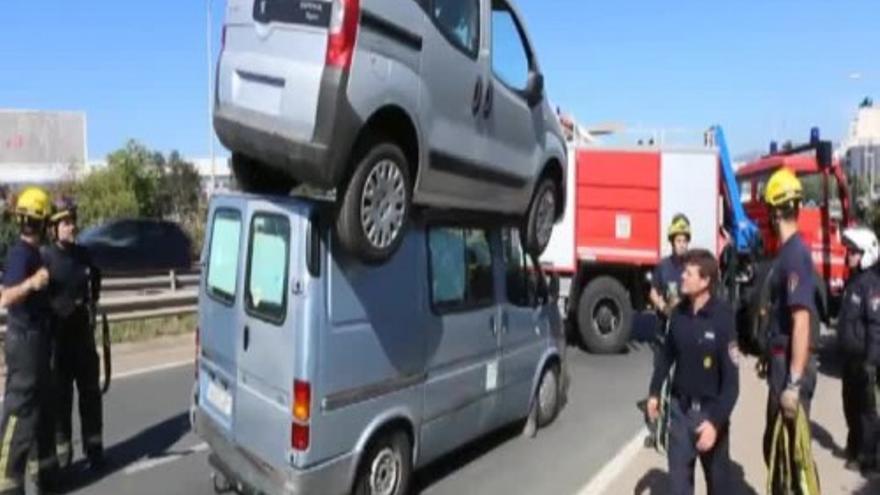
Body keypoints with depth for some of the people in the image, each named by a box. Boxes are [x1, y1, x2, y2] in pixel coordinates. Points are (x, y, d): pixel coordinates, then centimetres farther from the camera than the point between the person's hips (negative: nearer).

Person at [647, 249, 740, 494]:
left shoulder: (722, 318, -18)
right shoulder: (679, 313, -4)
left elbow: (731, 379, -18)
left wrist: (716, 421, -23)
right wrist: (655, 392, 13)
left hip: (709, 410, -3)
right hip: (679, 408, 4)